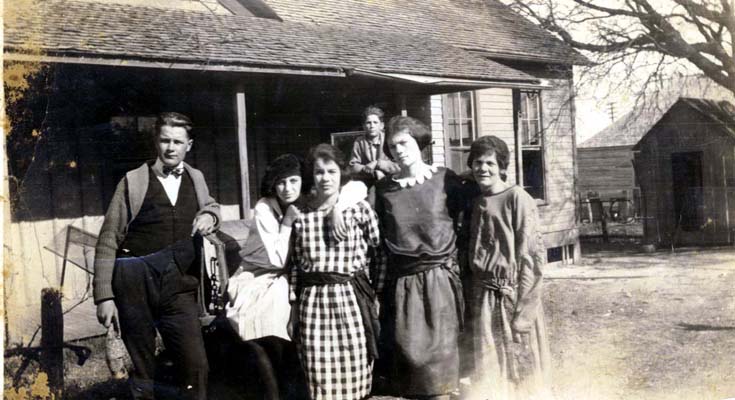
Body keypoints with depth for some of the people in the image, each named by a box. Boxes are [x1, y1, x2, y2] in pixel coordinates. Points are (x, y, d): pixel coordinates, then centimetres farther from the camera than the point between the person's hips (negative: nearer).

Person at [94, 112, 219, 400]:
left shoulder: (195, 178, 10)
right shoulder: (133, 182, -1)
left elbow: (209, 204, 33)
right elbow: (108, 241, -2)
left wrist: (210, 214, 7)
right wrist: (104, 296, -7)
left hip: (179, 288, 3)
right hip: (136, 287, -2)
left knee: (196, 366, -5)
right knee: (142, 369, 7)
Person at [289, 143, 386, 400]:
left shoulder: (359, 209, 0)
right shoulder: (301, 215, 6)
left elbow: (380, 255, 4)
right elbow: (296, 264, 10)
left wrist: (374, 293, 1)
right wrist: (293, 309, 10)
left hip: (351, 299, -2)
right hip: (312, 301, 2)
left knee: (354, 376, 1)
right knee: (319, 379, 3)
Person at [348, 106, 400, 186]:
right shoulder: (359, 142, 3)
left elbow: (397, 167, -7)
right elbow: (353, 167, -4)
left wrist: (377, 163, -15)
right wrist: (374, 173, -15)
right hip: (365, 186, 1)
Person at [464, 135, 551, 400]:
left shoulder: (517, 198, -8)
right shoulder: (475, 201, 10)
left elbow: (533, 254, -12)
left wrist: (523, 310, -17)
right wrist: (472, 300, 9)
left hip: (513, 297, -5)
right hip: (483, 298, 6)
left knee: (519, 372, 4)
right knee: (487, 375, 11)